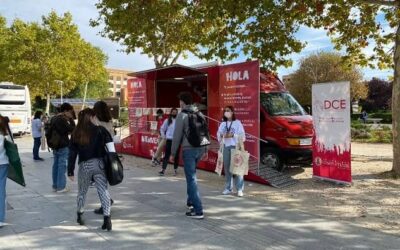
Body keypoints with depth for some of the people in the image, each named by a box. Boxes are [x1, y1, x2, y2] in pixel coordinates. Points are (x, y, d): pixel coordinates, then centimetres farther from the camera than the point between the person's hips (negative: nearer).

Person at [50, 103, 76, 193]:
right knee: (62, 166, -4)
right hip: (63, 146, -9)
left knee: (56, 165, 13)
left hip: (55, 146, 9)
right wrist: (71, 119, -10)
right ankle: (61, 187, 0)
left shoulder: (53, 119, 13)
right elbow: (72, 129, -16)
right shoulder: (62, 119, -17)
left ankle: (55, 186, 20)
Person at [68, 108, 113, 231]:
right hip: (99, 164, -2)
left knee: (82, 191, 20)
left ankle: (79, 216, 35)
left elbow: (72, 154, 2)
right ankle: (107, 218, -9)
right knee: (103, 191, -2)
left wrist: (70, 171, 7)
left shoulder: (76, 134, 3)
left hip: (84, 166, 2)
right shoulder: (100, 130, -2)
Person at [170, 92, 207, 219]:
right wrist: (205, 149, 21)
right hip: (200, 148, 7)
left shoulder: (182, 115, -8)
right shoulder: (199, 114, 10)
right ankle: (191, 201, 33)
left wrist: (173, 153, -1)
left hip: (189, 149, -7)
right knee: (191, 175, 24)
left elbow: (177, 136, -9)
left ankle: (198, 211, -4)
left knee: (191, 179, -3)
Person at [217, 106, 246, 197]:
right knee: (227, 168, 6)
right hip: (226, 147, 4)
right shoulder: (223, 124, 13)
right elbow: (218, 134, 10)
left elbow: (242, 135, -6)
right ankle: (228, 188, 15)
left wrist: (232, 135, -17)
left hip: (236, 147, -4)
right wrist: (220, 136, -11)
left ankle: (240, 189, -2)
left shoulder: (237, 123, 0)